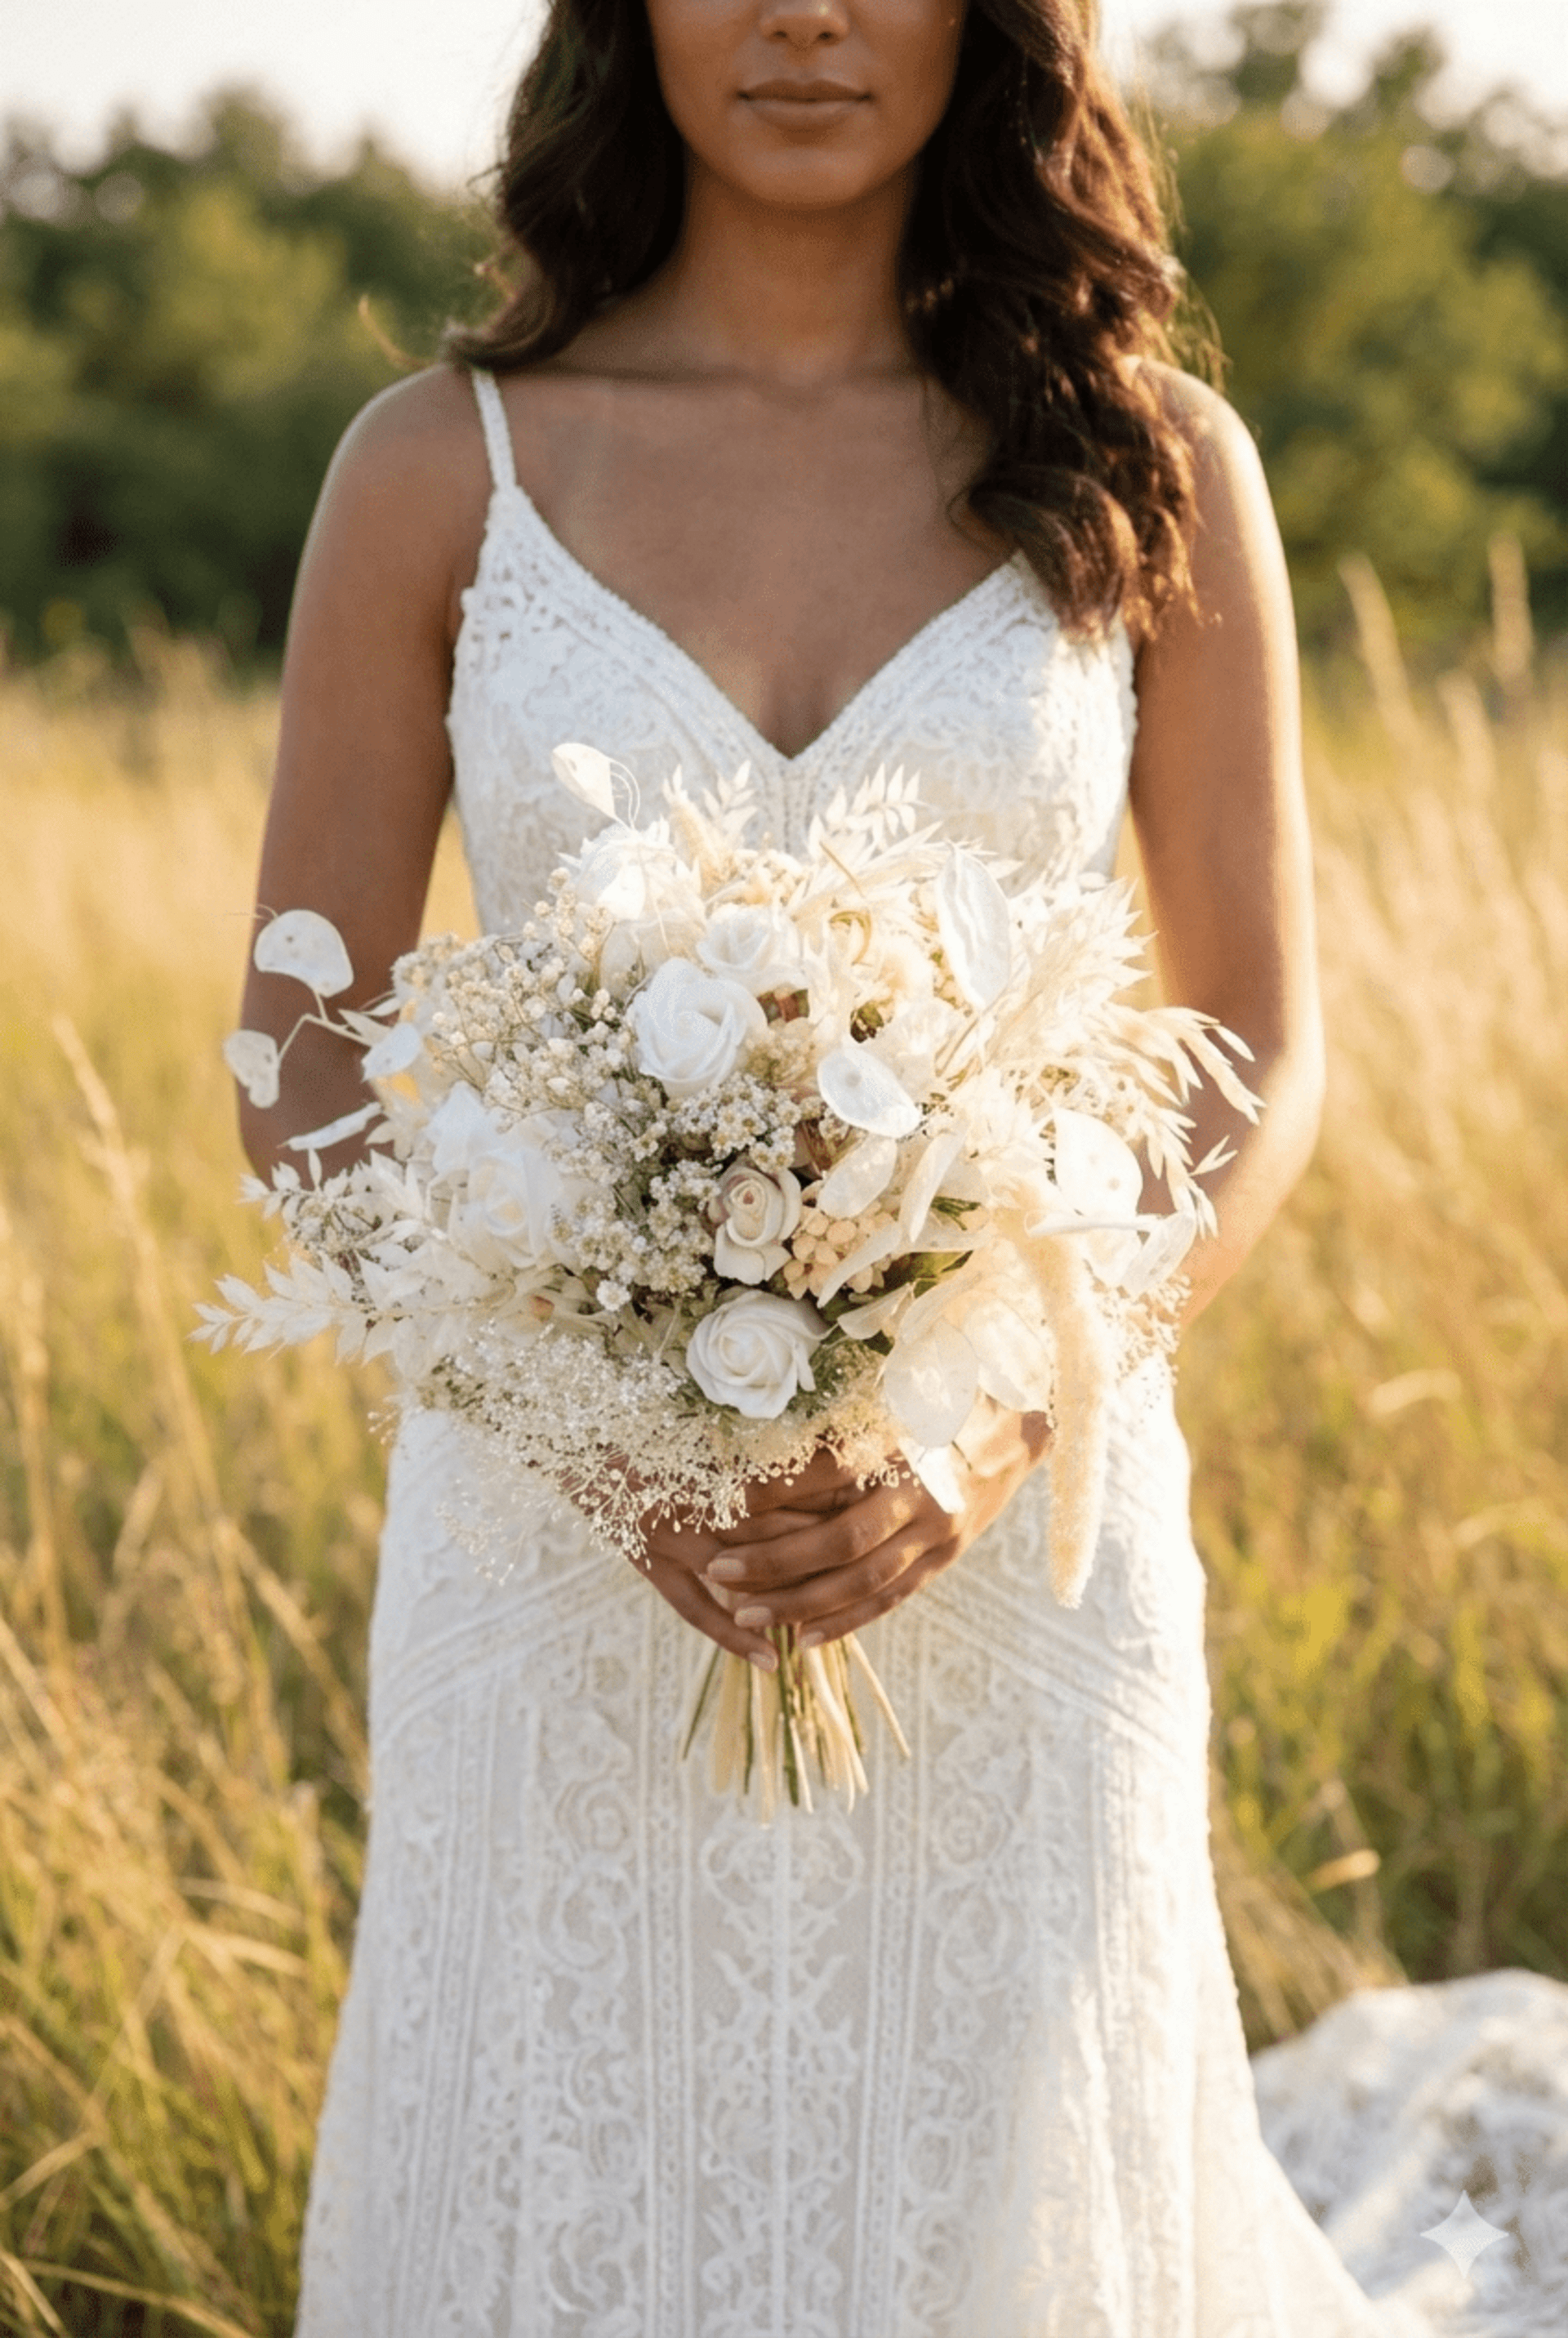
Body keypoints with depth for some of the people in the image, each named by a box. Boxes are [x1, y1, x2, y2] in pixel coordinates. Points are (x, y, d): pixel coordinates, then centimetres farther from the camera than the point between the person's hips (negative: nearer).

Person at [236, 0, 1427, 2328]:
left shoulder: (1151, 468, 1)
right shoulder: (440, 468, 0)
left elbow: (1266, 1054, 3)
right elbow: (300, 1067, 2)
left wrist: (1004, 1422, -13)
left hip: (1009, 1545, 0)